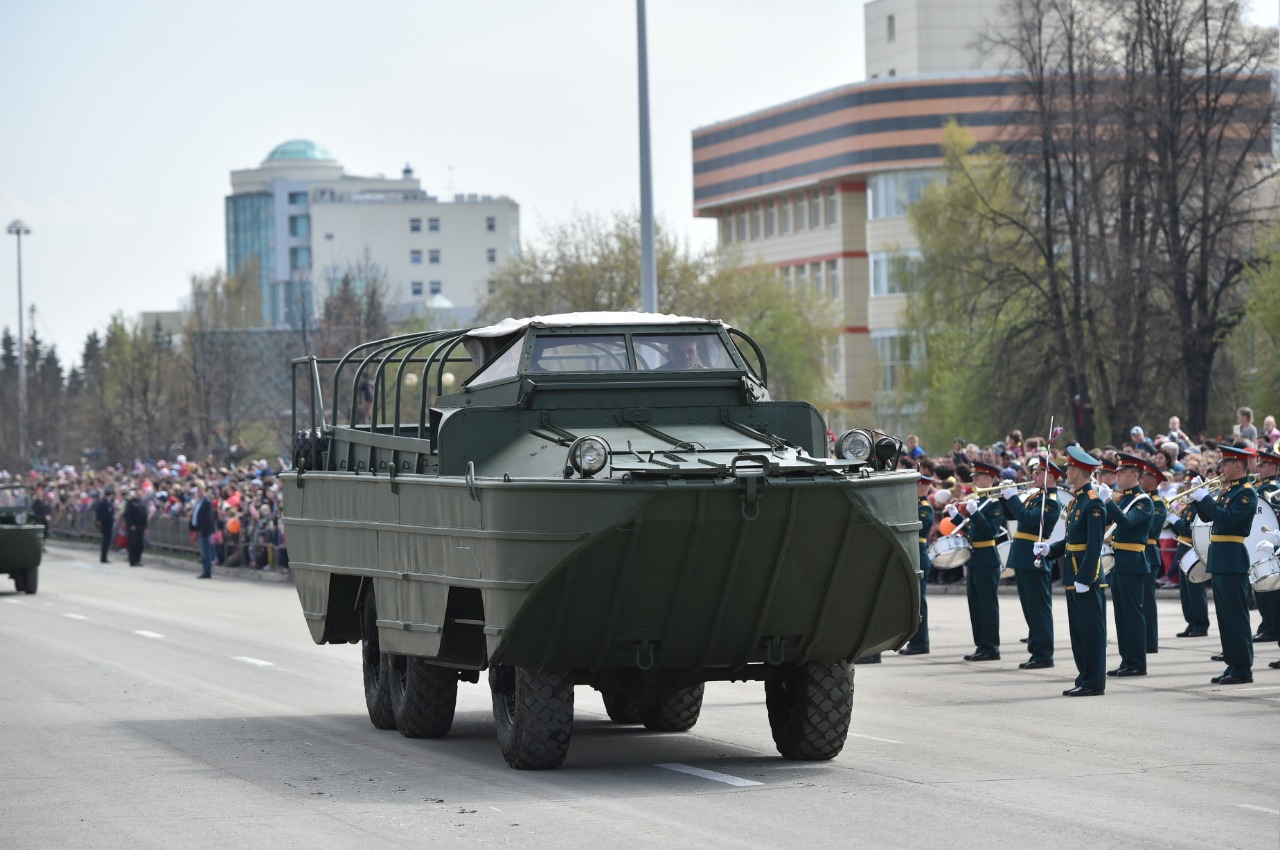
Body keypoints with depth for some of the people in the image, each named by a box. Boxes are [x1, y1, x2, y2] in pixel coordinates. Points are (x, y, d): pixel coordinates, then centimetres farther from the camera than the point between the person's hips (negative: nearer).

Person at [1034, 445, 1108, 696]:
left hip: (1087, 578, -10)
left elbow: (1094, 544, -20)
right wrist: (1049, 549, 6)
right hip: (1073, 577, 10)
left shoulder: (1093, 503, -15)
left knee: (1091, 631, -5)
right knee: (1078, 631, 12)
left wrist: (1084, 578, -22)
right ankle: (1085, 679, 17)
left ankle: (1095, 683, -2)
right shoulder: (1077, 500, 14)